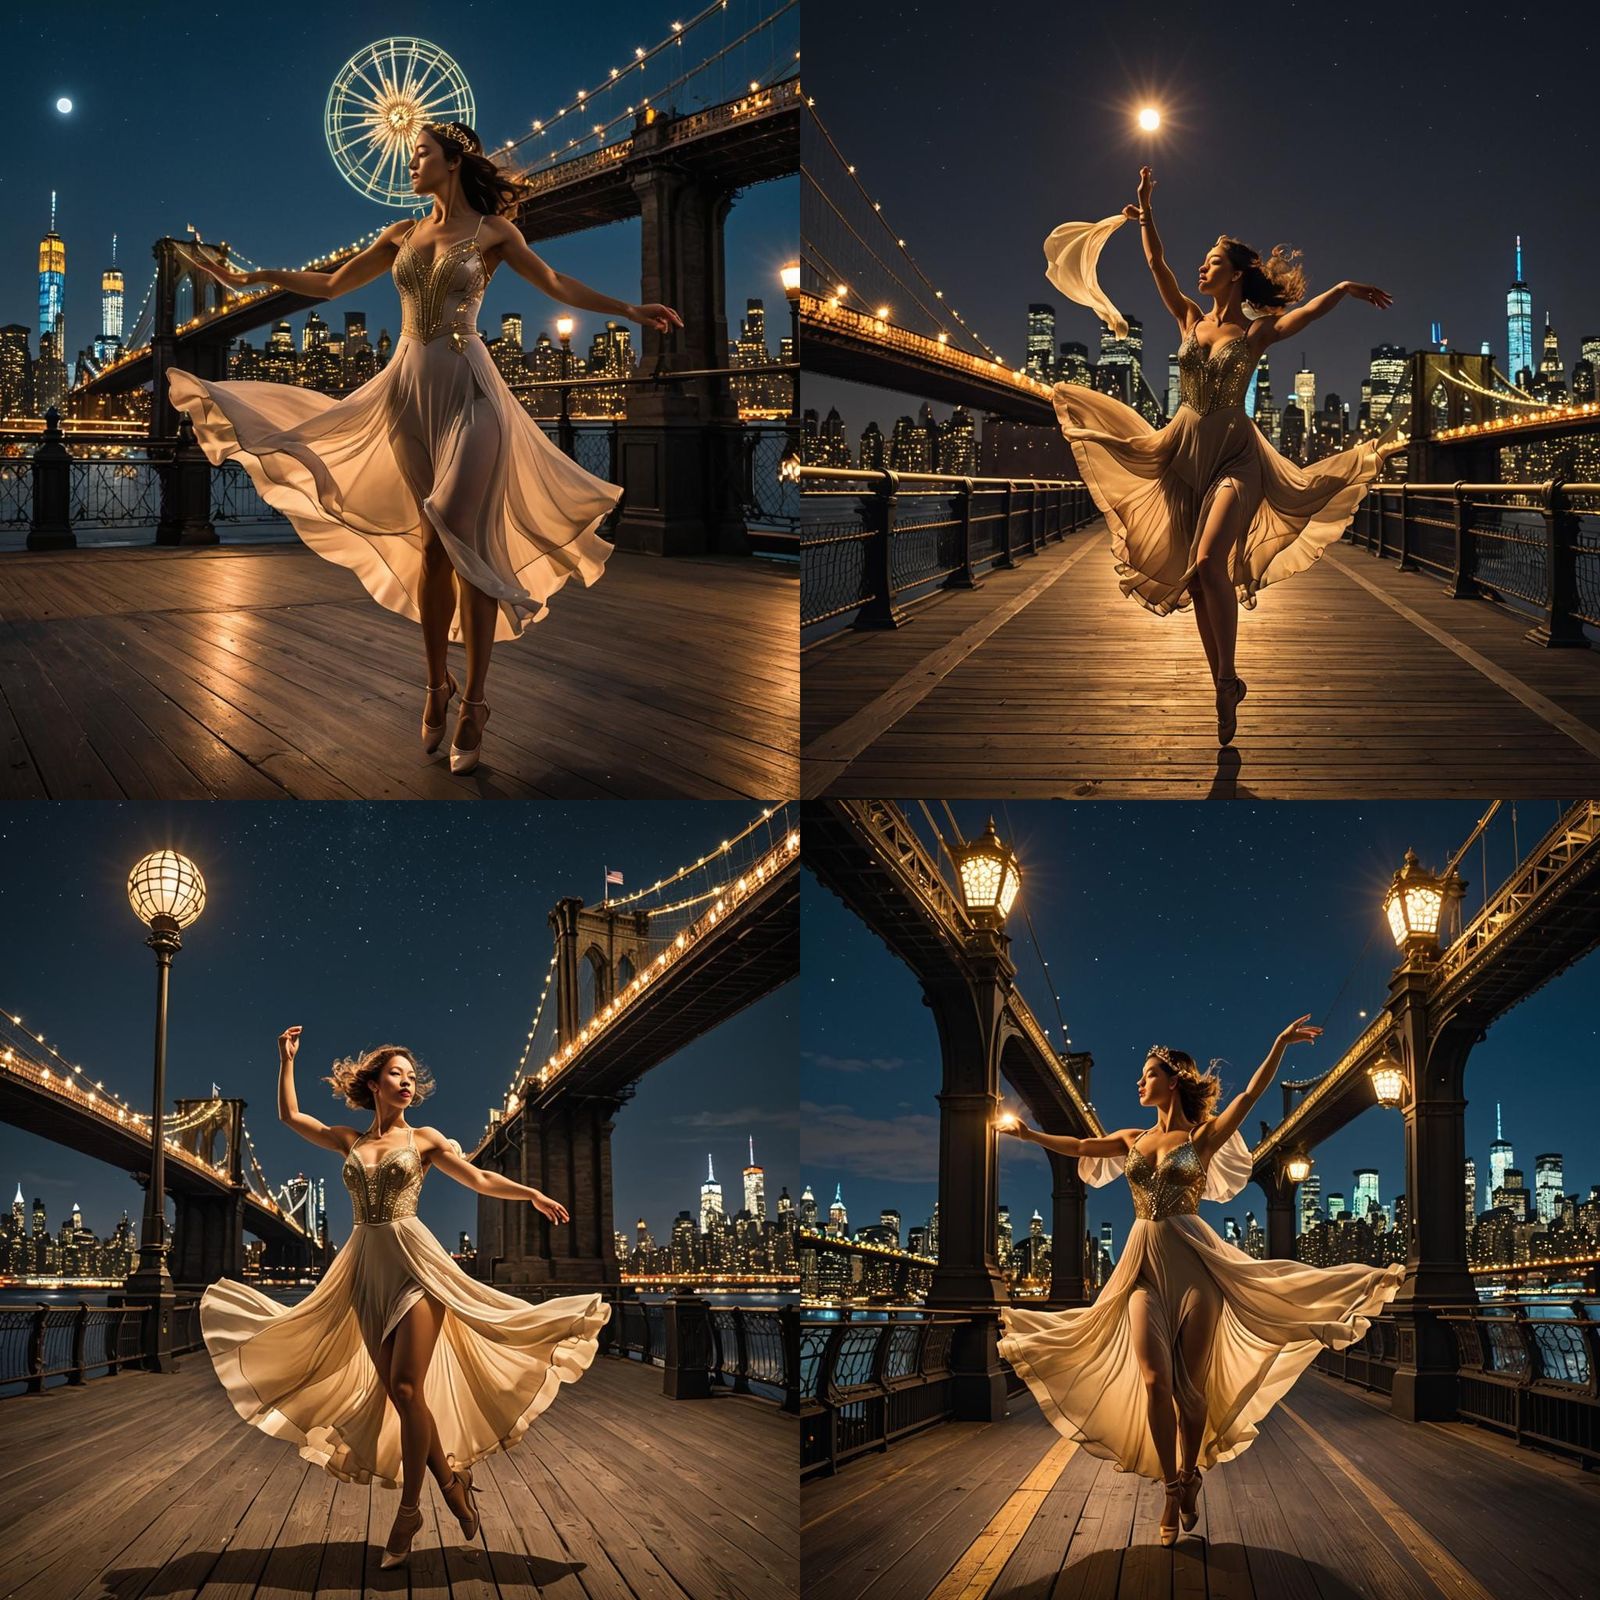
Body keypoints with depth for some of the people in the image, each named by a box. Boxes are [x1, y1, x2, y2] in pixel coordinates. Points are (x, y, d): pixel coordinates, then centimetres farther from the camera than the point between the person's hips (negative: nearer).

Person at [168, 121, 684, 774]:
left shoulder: (491, 231, 2)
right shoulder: (401, 235, 13)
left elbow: (557, 284, -3)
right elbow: (330, 284, 20)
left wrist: (630, 310, -14)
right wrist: (252, 277, 17)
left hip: (466, 390, -4)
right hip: (410, 386, 4)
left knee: (459, 541, -10)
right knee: (431, 542, 4)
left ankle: (472, 702, -7)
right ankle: (438, 685, 12)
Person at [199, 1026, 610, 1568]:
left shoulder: (424, 1138, 7)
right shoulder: (349, 1141, 14)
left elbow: (479, 1179, 6)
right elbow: (290, 1115, 18)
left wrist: (533, 1194, -5)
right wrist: (287, 1060, 16)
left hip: (414, 1264, -4)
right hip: (368, 1271, 4)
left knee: (406, 1387, -14)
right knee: (397, 1392, 0)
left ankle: (409, 1509, -8)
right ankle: (451, 1480, 14)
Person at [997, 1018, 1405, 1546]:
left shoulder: (1204, 1136, 3)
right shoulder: (1133, 1140, 16)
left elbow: (1251, 1095, -9)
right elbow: (1077, 1147, 29)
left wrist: (1280, 1045, -20)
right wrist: (1027, 1133, 32)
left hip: (1192, 1263, -3)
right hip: (1144, 1265, 3)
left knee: (1190, 1384, -2)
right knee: (1154, 1379, -11)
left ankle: (1190, 1478, 16)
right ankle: (1171, 1489, -2)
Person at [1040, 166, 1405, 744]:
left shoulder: (1258, 331, 0)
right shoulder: (1190, 319, 10)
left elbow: (1312, 308, -14)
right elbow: (1157, 264, 5)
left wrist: (1344, 288, -29)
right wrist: (1144, 213, -2)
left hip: (1233, 456, -5)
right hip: (1184, 451, 5)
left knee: (1208, 564, -24)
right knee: (1195, 578, 3)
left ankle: (1226, 681, -13)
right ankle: (1224, 689, 12)